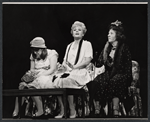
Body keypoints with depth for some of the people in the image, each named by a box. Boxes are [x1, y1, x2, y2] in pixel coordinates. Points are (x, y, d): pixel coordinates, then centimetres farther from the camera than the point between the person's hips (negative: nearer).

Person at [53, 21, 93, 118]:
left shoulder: (87, 44, 6)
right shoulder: (69, 46, 26)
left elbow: (88, 60, -6)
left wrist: (74, 66, -19)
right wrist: (63, 67, -1)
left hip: (81, 72, -6)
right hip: (68, 72, 6)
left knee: (65, 81, -34)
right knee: (56, 81, -26)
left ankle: (72, 111, -25)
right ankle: (62, 111, -21)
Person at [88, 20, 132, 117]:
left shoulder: (124, 48, 2)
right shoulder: (107, 48, 20)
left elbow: (128, 68, -3)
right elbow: (99, 64, 18)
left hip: (120, 74, -5)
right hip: (108, 74, 5)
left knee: (113, 82, -40)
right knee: (95, 82, -28)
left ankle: (115, 112, -43)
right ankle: (97, 111, -36)